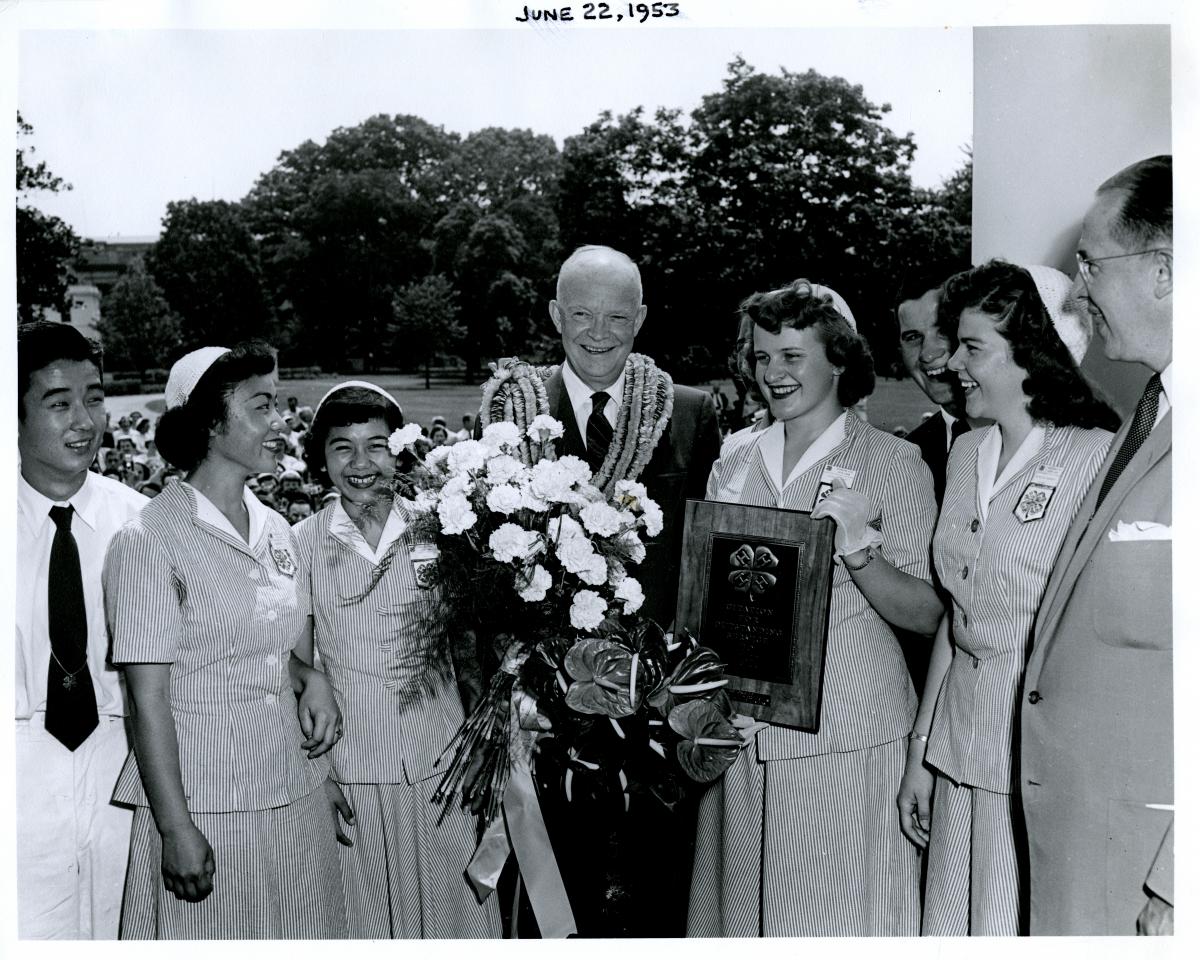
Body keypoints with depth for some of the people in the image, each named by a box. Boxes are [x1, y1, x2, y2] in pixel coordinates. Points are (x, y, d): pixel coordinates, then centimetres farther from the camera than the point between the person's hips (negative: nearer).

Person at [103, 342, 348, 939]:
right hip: (203, 803, -6)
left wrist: (311, 679, -1)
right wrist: (177, 829, -15)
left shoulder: (276, 531, 7)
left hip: (291, 793, 6)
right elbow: (148, 700, -14)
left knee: (297, 934, 15)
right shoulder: (149, 542, -13)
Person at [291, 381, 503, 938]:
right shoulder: (303, 543, -5)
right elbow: (297, 666, 3)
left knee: (450, 903, 11)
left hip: (440, 761, 1)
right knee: (367, 911, 13)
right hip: (352, 767, 0)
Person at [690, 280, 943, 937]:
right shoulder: (734, 457, 9)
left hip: (847, 736, -4)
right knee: (742, 905, 14)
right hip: (742, 731, 4)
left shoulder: (894, 464, -3)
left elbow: (926, 616, -7)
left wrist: (857, 548, -23)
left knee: (840, 915, 5)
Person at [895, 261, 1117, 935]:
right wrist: (919, 750, 13)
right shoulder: (965, 454, 8)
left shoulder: (1100, 458, -14)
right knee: (952, 923, 14)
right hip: (961, 743, 6)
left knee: (1028, 927, 6)